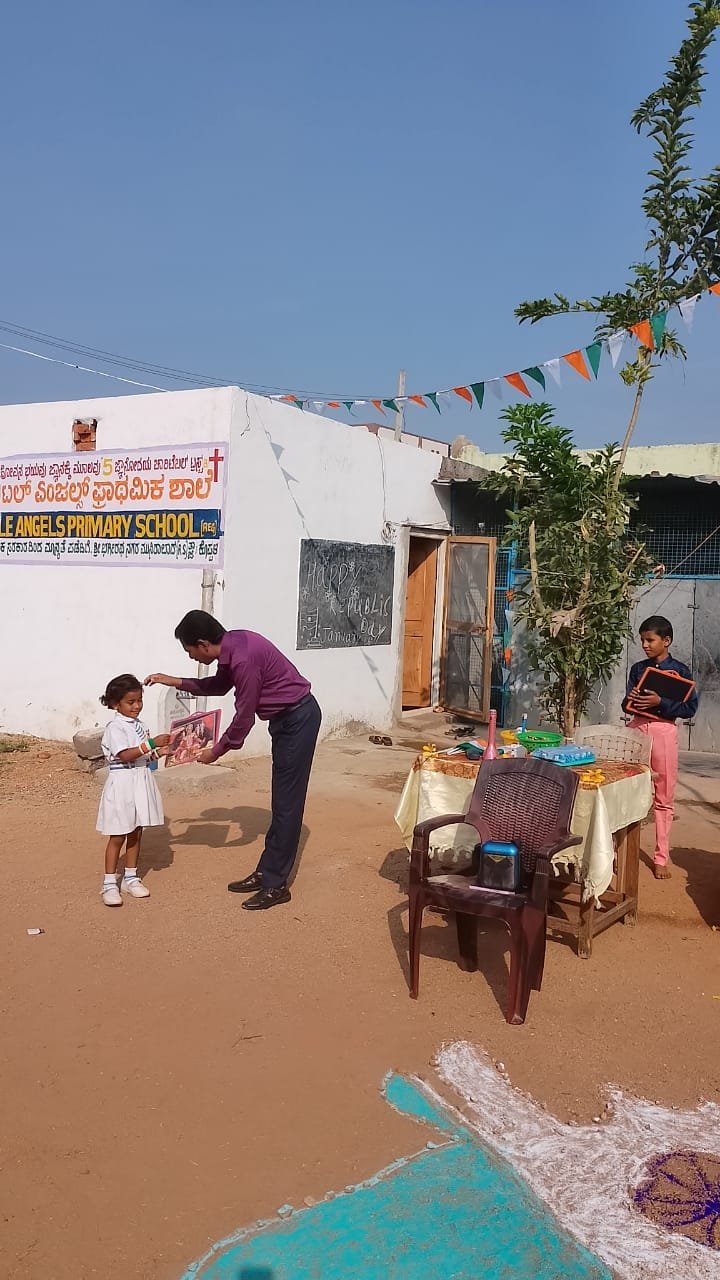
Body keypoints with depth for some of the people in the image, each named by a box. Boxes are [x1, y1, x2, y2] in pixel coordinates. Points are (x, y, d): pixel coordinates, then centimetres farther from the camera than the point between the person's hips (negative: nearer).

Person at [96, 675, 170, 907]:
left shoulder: (138, 724, 11)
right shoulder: (115, 727, -13)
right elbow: (125, 755, -25)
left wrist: (158, 752, 0)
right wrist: (152, 744, -28)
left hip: (141, 782, 7)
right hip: (122, 784, -7)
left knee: (136, 833, 14)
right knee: (118, 836, -1)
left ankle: (130, 878, 25)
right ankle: (109, 884, 7)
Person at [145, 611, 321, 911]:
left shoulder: (244, 658, -27)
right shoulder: (231, 648, 2)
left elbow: (244, 717, -20)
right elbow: (219, 685, 21)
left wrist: (216, 751, -7)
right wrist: (177, 682, 12)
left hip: (298, 718, -10)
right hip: (285, 718, 10)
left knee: (287, 802, -5)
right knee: (280, 801, 14)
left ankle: (276, 885, 1)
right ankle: (266, 872, 22)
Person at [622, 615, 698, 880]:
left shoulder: (679, 671, -3)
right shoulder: (638, 669, 8)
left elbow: (690, 708, -6)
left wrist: (660, 702, -18)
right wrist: (629, 701, -10)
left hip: (663, 731, -3)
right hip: (636, 728, 3)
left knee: (663, 799, 4)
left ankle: (661, 858, 12)